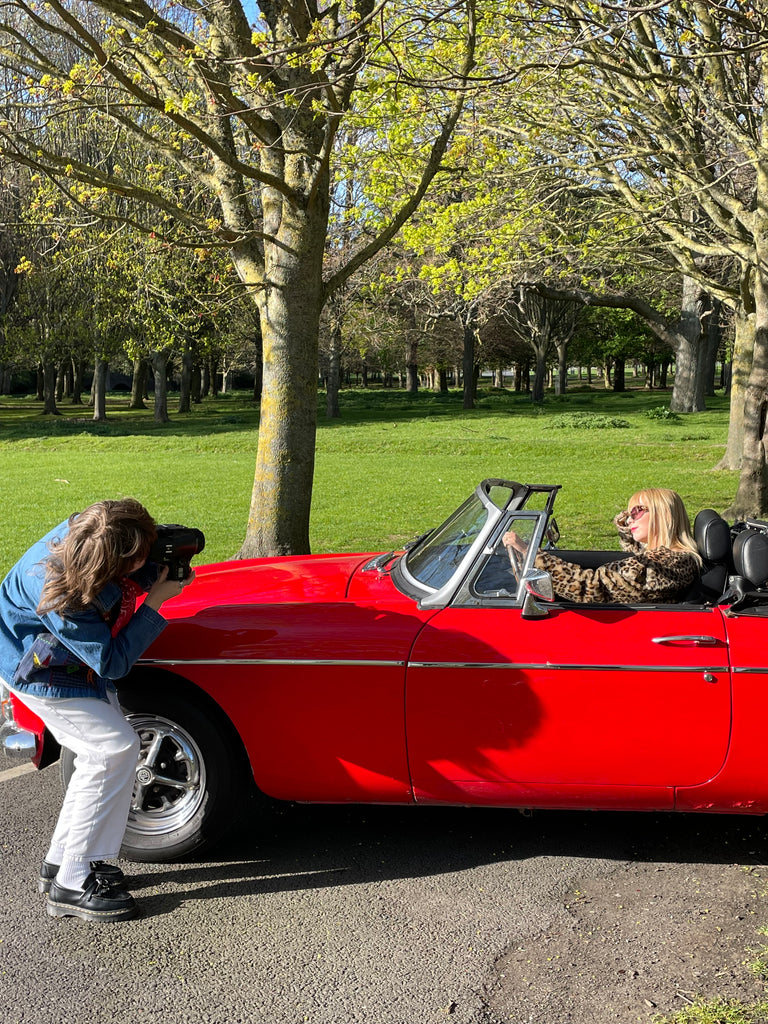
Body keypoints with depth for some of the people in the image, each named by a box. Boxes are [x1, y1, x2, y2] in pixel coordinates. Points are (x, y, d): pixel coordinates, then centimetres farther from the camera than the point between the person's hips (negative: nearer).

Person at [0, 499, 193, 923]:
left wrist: (168, 564, -21)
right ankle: (72, 885, -4)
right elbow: (112, 663, -27)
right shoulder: (62, 598, -39)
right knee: (116, 749, -14)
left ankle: (60, 860, 23)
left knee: (101, 752, 10)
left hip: (74, 658, 9)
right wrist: (154, 603, -28)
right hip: (39, 673, -9)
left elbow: (139, 574, 0)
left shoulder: (89, 529, -20)